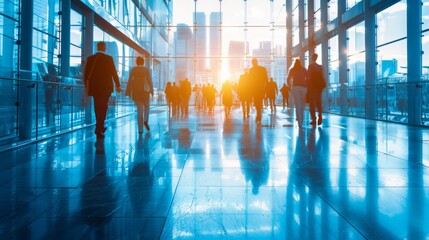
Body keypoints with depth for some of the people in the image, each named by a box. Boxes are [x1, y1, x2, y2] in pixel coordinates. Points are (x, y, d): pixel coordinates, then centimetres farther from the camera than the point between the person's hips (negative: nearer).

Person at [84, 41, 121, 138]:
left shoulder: (90, 58, 3)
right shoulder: (109, 58, -5)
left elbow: (86, 74, 5)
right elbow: (114, 73, -4)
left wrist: (87, 87, 14)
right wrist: (118, 85, 6)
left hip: (94, 87, 3)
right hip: (106, 87, -3)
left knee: (98, 108, 15)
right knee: (103, 108, -1)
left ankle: (100, 127, 24)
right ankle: (99, 128, -11)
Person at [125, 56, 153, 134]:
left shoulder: (133, 69, 2)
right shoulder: (146, 70, 0)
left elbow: (130, 81, -1)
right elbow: (149, 80, -5)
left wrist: (128, 92, 1)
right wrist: (151, 91, 0)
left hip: (136, 92, 1)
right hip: (144, 91, -1)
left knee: (139, 110, 5)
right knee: (147, 106, 20)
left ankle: (140, 129, 1)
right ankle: (146, 120, -6)